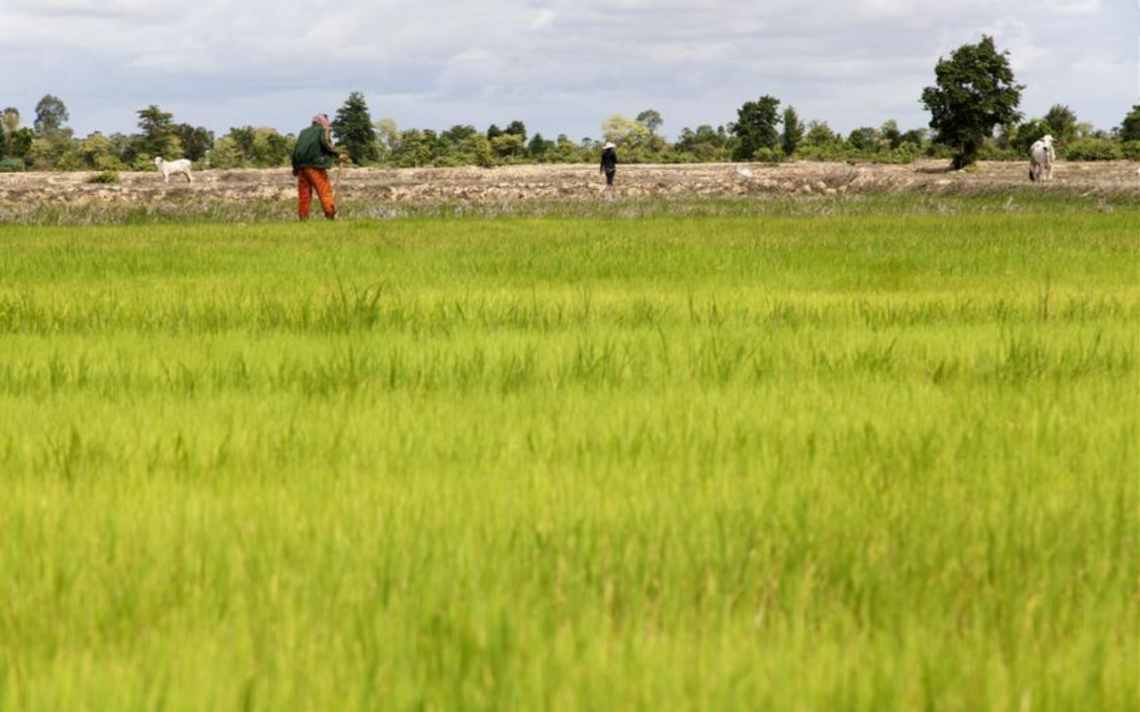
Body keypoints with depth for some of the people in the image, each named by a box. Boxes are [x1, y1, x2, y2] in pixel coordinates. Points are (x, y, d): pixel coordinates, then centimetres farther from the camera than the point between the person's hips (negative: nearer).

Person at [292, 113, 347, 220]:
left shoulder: (304, 132, 21)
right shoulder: (322, 131, 5)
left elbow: (295, 150, 15)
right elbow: (326, 144, -13)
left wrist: (295, 167, 17)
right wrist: (338, 155, -8)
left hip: (301, 167, 5)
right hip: (316, 167, -5)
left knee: (304, 195, 6)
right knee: (325, 192, -6)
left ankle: (303, 217, 2)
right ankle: (331, 216, -14)